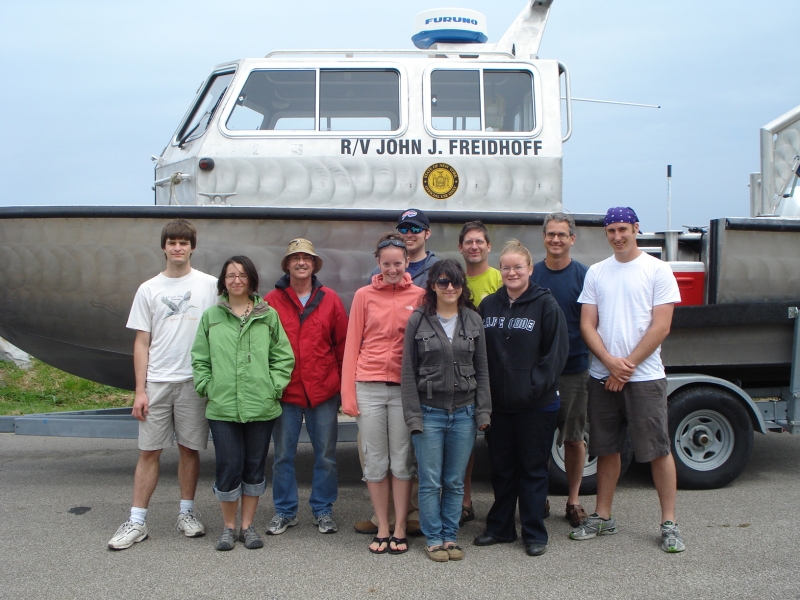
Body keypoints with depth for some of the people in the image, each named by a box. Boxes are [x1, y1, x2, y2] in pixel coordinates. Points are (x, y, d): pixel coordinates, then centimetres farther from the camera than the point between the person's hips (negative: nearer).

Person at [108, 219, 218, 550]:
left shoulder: (209, 285, 4)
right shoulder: (148, 289, 7)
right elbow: (142, 342, 6)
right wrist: (140, 390, 0)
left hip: (194, 381, -1)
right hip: (156, 382, 1)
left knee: (189, 448, 7)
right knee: (149, 451, 3)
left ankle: (186, 513, 21)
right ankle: (136, 522, 10)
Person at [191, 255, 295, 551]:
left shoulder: (268, 315, 5)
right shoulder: (211, 316, 7)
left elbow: (283, 357, 5)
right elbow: (199, 359, 9)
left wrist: (274, 387, -4)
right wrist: (208, 388, -1)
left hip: (261, 406, 0)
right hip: (222, 407, 0)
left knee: (255, 467, 8)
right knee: (228, 468, 1)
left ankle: (248, 525, 23)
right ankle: (229, 527, 19)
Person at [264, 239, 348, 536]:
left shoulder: (330, 300, 2)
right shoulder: (271, 301, -1)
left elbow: (343, 345, 5)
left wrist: (343, 384, 2)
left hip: (323, 391, 1)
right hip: (284, 391, 0)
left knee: (326, 455, 9)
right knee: (283, 455, 10)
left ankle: (323, 510, 24)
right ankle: (285, 511, 25)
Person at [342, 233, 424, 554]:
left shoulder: (419, 296, 4)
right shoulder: (364, 296, 4)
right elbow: (352, 344, 4)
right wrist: (348, 392, -1)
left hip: (405, 388, 0)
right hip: (368, 387, 0)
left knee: (402, 461, 6)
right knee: (375, 462, 7)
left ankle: (400, 528, 18)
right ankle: (382, 528, 19)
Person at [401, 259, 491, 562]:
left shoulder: (473, 321, 5)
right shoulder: (418, 321, -2)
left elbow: (482, 369, 8)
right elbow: (408, 372, -1)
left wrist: (483, 411, 2)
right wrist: (413, 415, -7)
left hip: (464, 412, 2)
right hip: (430, 411, -2)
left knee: (455, 482, 10)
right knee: (430, 482, 3)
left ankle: (450, 535, 23)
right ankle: (433, 538, 17)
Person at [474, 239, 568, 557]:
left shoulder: (546, 304, -5)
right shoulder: (488, 305, 7)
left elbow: (557, 351, -8)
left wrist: (536, 385, -15)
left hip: (536, 405, -4)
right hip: (497, 403, 4)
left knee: (533, 469, 7)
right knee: (501, 468, 14)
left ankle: (534, 533, 18)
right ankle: (500, 527, 26)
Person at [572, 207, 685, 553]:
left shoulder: (657, 270, -1)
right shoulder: (596, 273, 9)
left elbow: (660, 326, -7)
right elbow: (587, 324, 4)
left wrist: (628, 366, -11)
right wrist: (611, 362, -10)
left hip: (644, 377, -4)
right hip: (602, 377, 4)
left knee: (658, 450, 0)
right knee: (607, 449, 11)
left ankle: (669, 523, 10)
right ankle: (602, 517, 22)